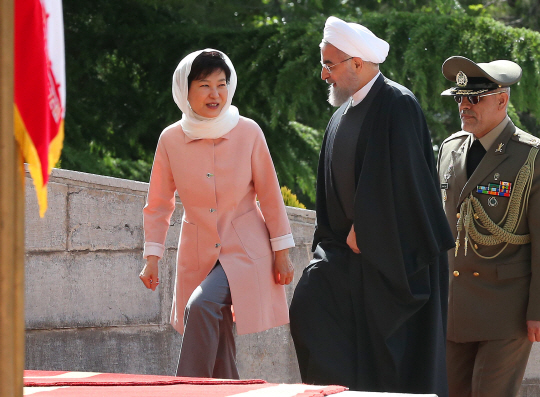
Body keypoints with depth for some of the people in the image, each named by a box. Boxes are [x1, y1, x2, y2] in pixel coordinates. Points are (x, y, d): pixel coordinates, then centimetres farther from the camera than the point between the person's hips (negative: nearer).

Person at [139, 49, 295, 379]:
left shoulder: (248, 132, -6)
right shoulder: (171, 139, -2)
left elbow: (270, 195, 1)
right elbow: (159, 204, 6)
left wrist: (282, 252, 2)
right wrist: (152, 258, 1)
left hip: (245, 250, -3)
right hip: (198, 253, 3)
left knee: (202, 306, -28)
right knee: (219, 361, 4)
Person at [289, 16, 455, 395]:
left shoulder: (398, 105, -11)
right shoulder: (342, 117, 14)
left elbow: (398, 180, -17)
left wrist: (363, 230, -13)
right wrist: (337, 237, 6)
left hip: (394, 250, -8)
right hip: (349, 245, 8)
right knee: (310, 304, -9)